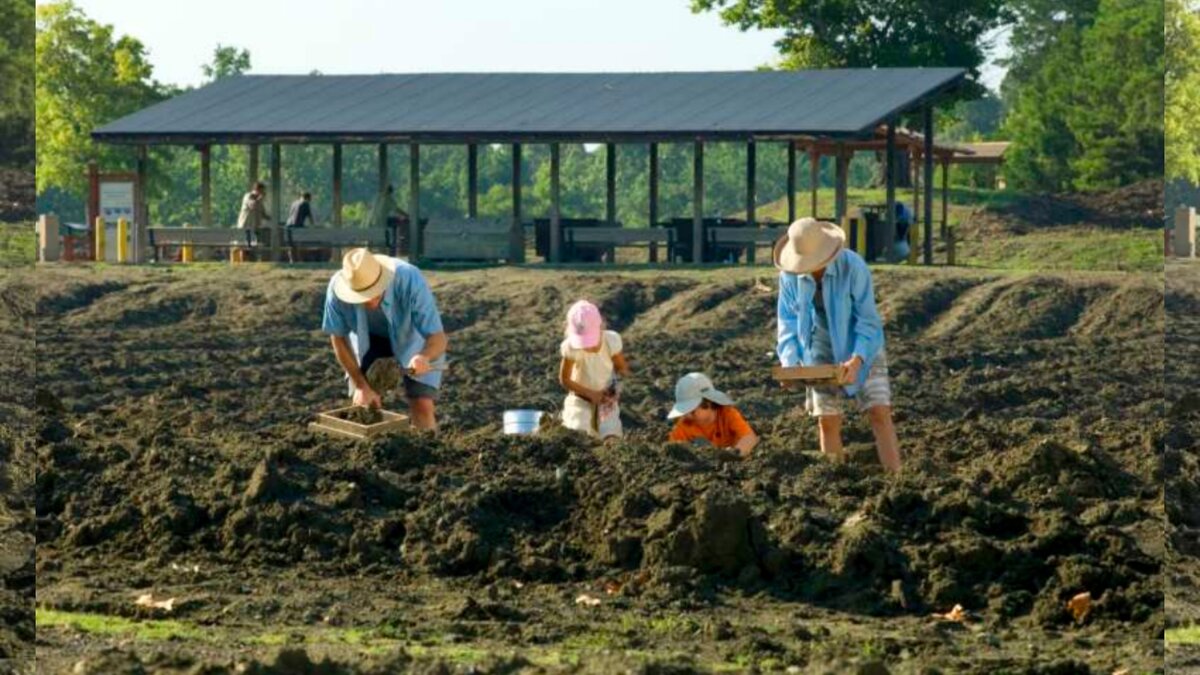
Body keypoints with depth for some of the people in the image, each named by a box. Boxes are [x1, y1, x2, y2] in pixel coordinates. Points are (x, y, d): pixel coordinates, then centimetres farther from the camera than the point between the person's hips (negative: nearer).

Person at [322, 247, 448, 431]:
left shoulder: (410, 280, -39)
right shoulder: (337, 288, -32)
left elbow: (438, 337, -35)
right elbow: (338, 338, -14)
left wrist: (425, 357, -58)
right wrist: (361, 385, -15)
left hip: (414, 337, -2)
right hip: (370, 339, 2)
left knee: (422, 406, -14)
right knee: (363, 404, -7)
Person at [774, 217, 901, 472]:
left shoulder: (853, 266, -24)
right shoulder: (790, 274, -13)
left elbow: (868, 319, -21)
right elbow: (787, 320, -5)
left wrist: (856, 360, -33)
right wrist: (789, 361, -20)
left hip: (861, 350, -3)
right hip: (822, 354, 3)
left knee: (880, 413, -11)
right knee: (827, 421, 1)